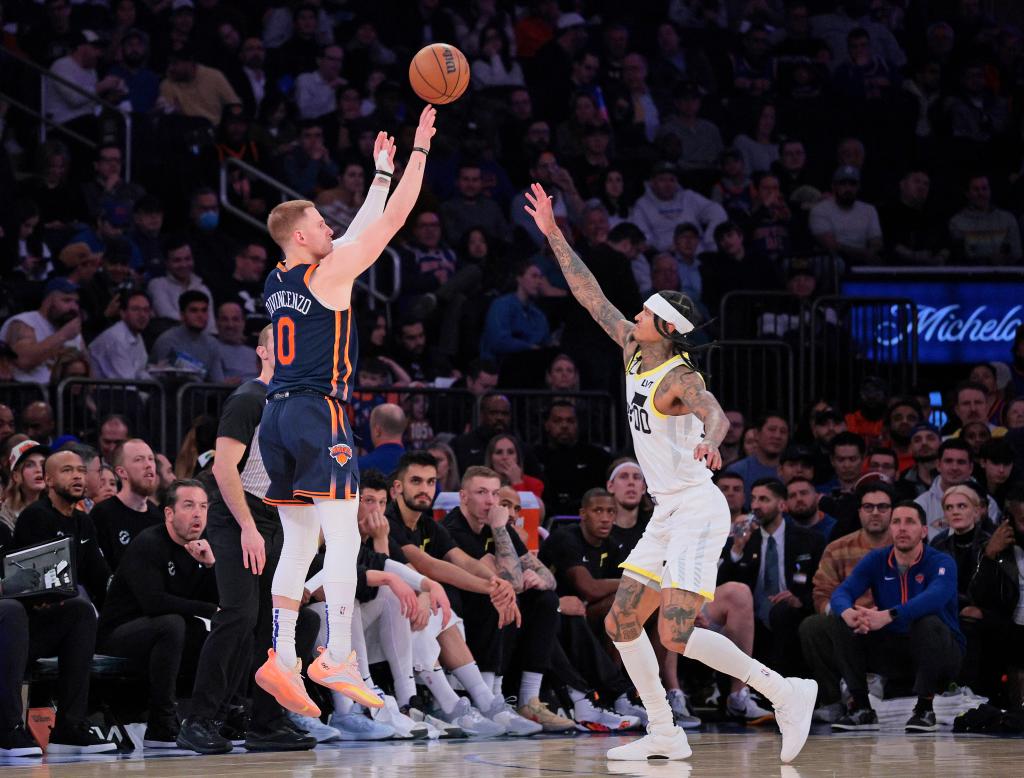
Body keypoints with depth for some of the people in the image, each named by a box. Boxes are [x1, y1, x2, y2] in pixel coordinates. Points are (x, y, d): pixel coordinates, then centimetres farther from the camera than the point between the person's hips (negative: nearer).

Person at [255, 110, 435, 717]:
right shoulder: (330, 273, -6)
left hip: (279, 415, 8)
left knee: (299, 544, 9)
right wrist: (419, 151, 4)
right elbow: (393, 221, -4)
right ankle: (337, 658, -16)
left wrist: (381, 172, 34)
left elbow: (359, 232, 29)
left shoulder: (277, 283, 16)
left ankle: (282, 658, 3)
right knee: (344, 538, -9)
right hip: (319, 413, -8)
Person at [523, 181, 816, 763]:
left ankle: (786, 691, -7)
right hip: (667, 514, 9)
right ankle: (666, 736, 15)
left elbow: (717, 415, -36)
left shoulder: (680, 377, -16)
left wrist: (710, 443, -58)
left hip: (698, 511, -9)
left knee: (677, 636, -16)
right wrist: (554, 236, 14)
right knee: (622, 624, 9)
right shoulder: (634, 352, 7)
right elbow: (590, 296, 14)